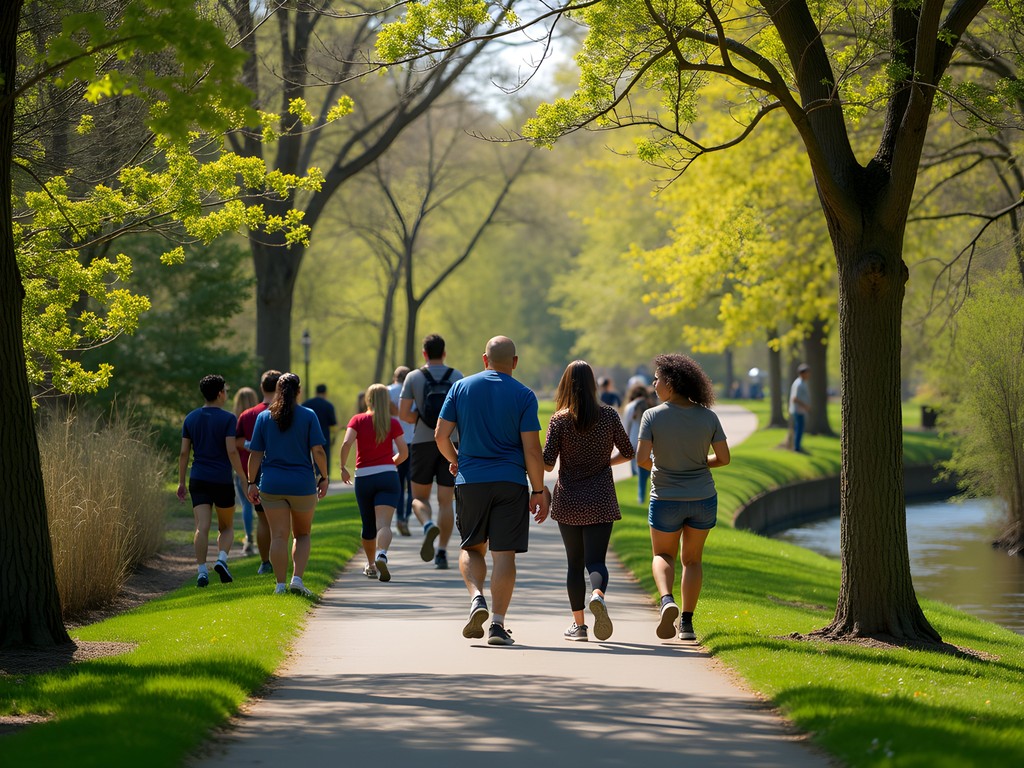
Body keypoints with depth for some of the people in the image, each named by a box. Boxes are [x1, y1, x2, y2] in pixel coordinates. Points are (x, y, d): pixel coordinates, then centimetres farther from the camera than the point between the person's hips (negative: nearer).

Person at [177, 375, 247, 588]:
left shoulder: (191, 418, 7)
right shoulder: (227, 418, -6)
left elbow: (184, 453, 6)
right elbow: (232, 451, -13)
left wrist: (181, 482, 12)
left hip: (198, 481, 3)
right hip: (222, 480, -3)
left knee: (202, 527, -3)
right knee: (227, 527, 13)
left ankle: (201, 570, -15)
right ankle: (222, 559, -10)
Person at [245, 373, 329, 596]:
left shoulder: (264, 417, 3)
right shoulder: (308, 416, -3)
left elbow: (255, 454, 2)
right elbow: (318, 451, -7)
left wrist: (252, 483, 7)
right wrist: (323, 477, 3)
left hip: (272, 485, 1)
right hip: (302, 485, -1)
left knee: (279, 536, 3)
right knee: (302, 534, 13)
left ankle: (280, 584, 1)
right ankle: (297, 578, -1)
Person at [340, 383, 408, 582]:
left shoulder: (358, 420, 2)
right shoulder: (393, 423, 4)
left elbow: (346, 443, -13)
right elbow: (403, 452, 2)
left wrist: (343, 467, -3)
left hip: (363, 477, 1)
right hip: (388, 476, -1)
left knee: (368, 525, 17)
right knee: (384, 523, -14)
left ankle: (371, 566, 31)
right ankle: (382, 554, -41)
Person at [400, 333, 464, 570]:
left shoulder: (414, 377, -3)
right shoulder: (456, 377, 0)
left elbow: (403, 414, -6)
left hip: (422, 443, -1)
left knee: (419, 497, 10)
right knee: (445, 501, 7)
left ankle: (428, 526, -21)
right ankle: (442, 552, 3)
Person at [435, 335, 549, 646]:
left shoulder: (461, 387, 3)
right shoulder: (523, 396, -3)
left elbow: (441, 435, 2)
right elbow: (532, 449, -7)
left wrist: (455, 460, 22)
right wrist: (538, 491, 0)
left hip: (470, 480, 2)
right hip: (511, 481, -2)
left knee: (472, 548, 16)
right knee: (504, 553, 2)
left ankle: (476, 598, -9)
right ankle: (497, 624, -2)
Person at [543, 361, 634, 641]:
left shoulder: (559, 420, -7)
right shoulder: (608, 415, -2)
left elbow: (547, 463, -9)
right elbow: (627, 452, 7)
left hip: (568, 501, 0)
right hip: (600, 500, 0)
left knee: (574, 563, 12)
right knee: (596, 560, -2)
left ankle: (578, 623, 13)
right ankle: (598, 595, -35)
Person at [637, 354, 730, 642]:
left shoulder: (653, 416, -14)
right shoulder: (708, 416, -6)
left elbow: (641, 458, -17)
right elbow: (724, 458, -3)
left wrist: (658, 467, 5)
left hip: (666, 499, -2)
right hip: (703, 498, 2)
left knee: (663, 555, 18)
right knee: (692, 559, 18)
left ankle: (667, 600, -10)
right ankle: (687, 623, 14)